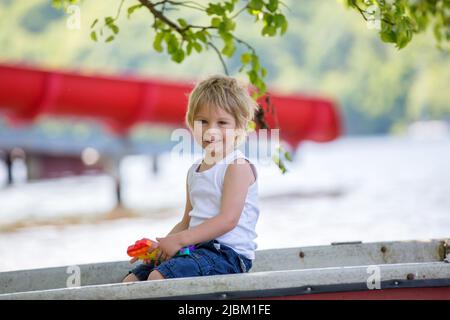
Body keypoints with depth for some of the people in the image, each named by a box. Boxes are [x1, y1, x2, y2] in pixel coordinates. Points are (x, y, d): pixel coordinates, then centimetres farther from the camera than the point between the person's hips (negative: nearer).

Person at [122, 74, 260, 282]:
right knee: (132, 280, 1)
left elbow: (228, 219, -19)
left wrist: (179, 240, -21)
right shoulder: (194, 171, 19)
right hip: (196, 249, 9)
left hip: (227, 253, -9)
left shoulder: (237, 166, -9)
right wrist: (163, 243, 3)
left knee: (159, 277, -29)